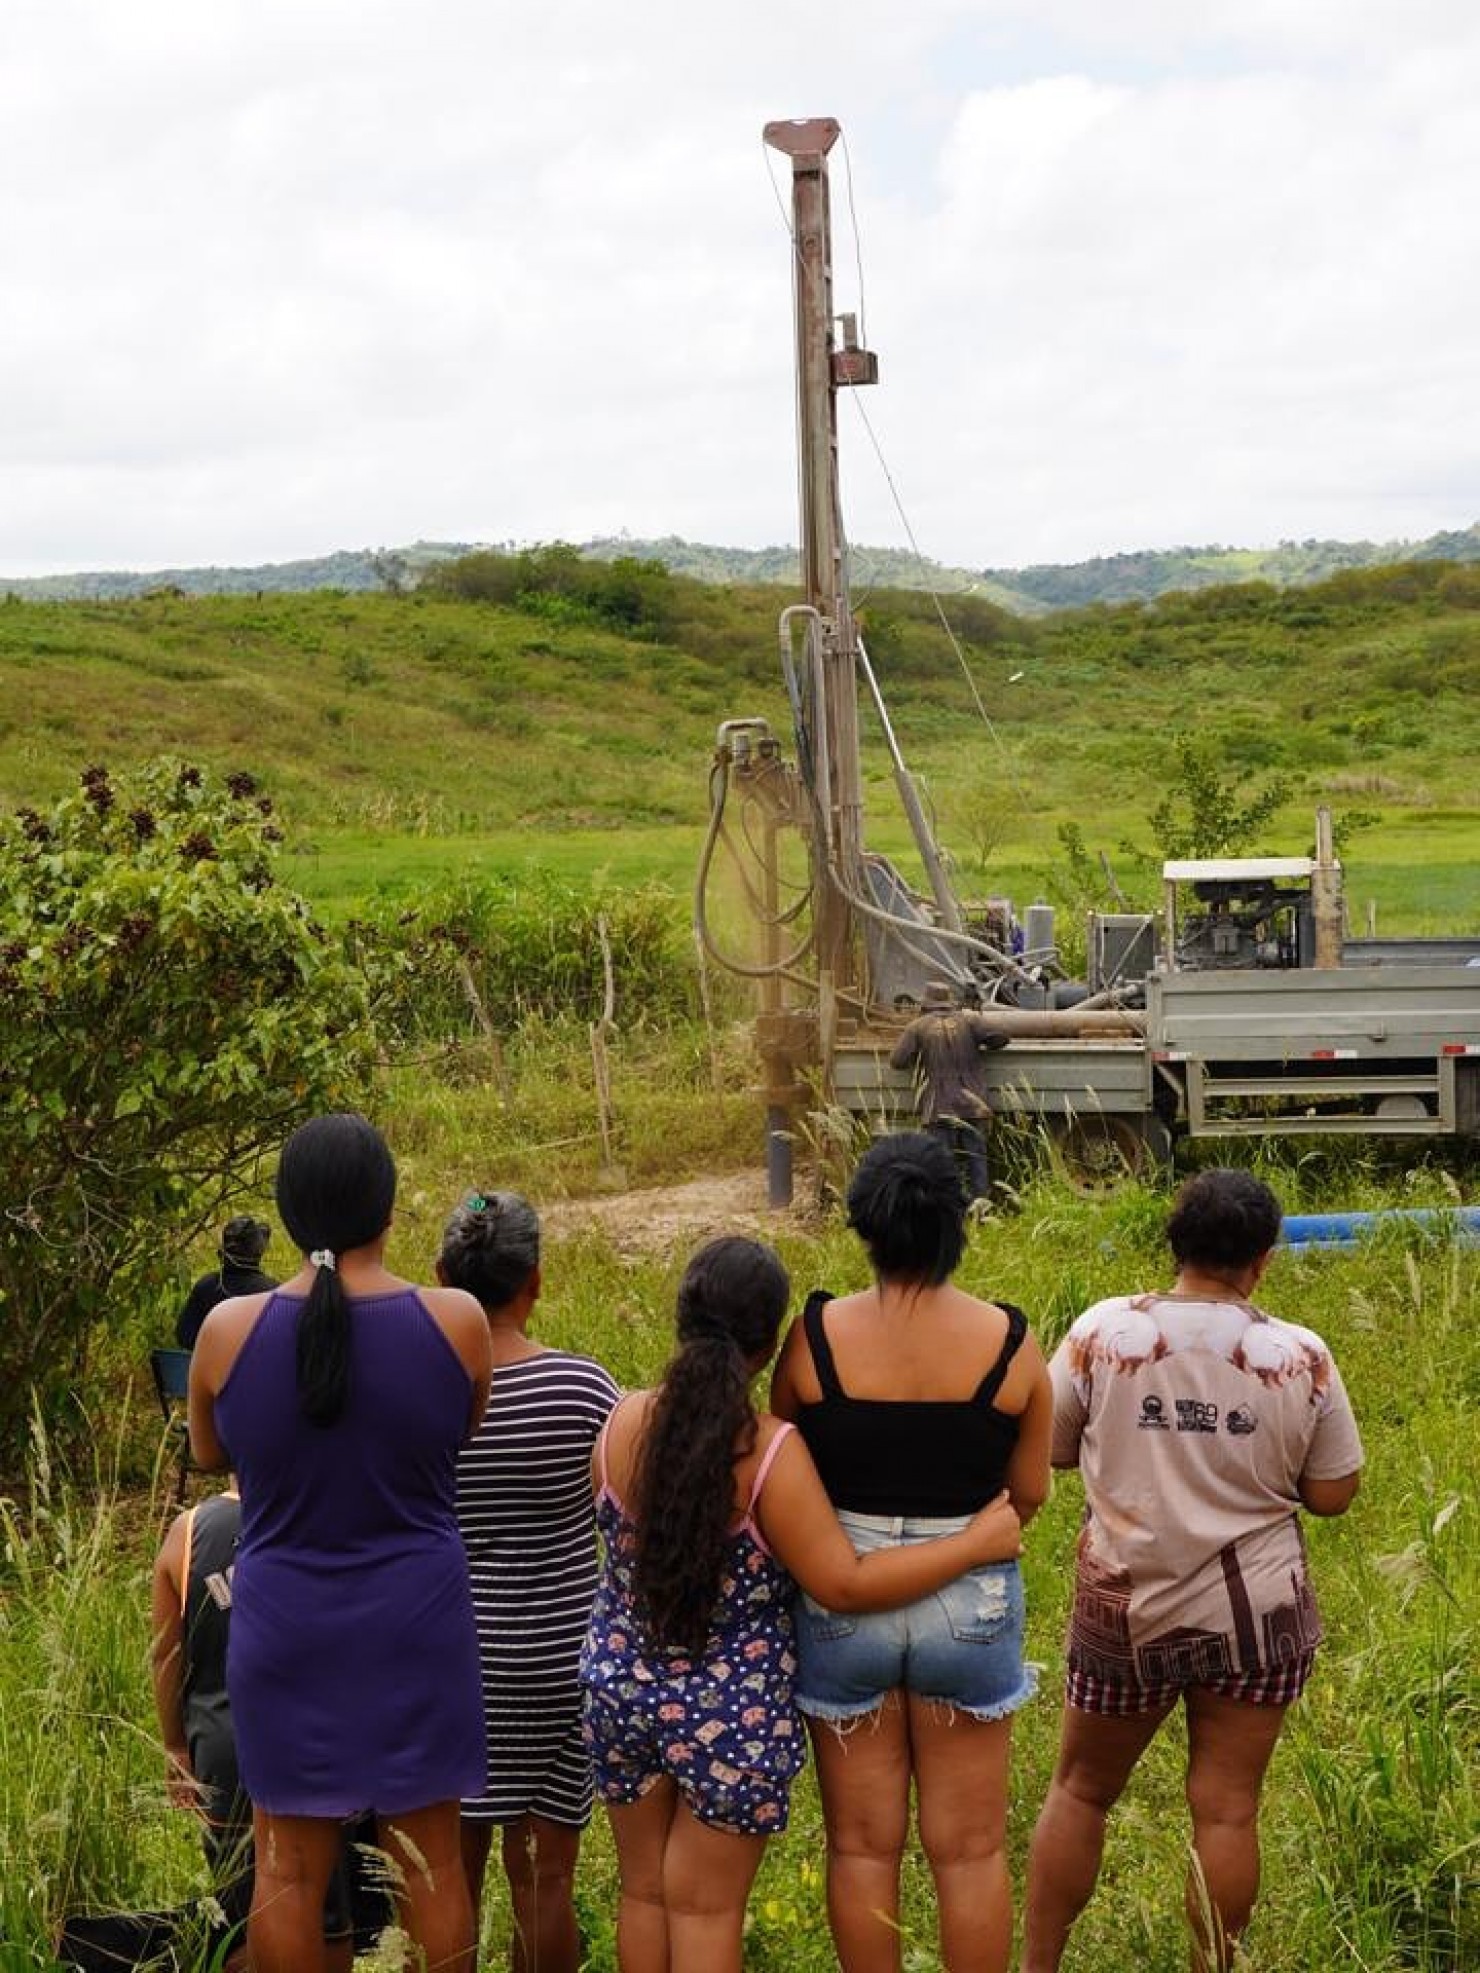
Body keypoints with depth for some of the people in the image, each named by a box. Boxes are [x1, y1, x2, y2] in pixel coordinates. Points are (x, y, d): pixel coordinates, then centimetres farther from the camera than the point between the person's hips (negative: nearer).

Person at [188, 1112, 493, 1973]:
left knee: (289, 1865, 11)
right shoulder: (456, 1320, -12)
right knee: (428, 1859, 12)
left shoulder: (229, 1329, -11)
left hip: (284, 1630, 0)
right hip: (416, 1625, 0)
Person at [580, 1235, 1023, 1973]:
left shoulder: (624, 1423, -8)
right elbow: (844, 1584, -19)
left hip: (621, 1689, 4)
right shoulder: (771, 1451, -22)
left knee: (643, 1892, 19)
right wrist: (976, 1542, -11)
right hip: (730, 1711, -4)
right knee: (706, 1909, 10)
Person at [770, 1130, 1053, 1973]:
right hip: (972, 1604, 0)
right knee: (971, 1850, 11)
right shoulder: (1009, 1341, -11)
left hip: (842, 1601, 0)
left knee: (863, 1843, 12)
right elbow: (1030, 1493, -1)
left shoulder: (816, 1335, -12)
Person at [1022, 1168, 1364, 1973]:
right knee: (1226, 1808, 7)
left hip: (1126, 1607, 1)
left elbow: (1048, 1449, 2)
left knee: (1081, 1788, 17)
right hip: (1253, 1612, -1)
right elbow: (1331, 1495, -2)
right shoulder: (1301, 1355, -8)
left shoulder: (1104, 1330, -8)